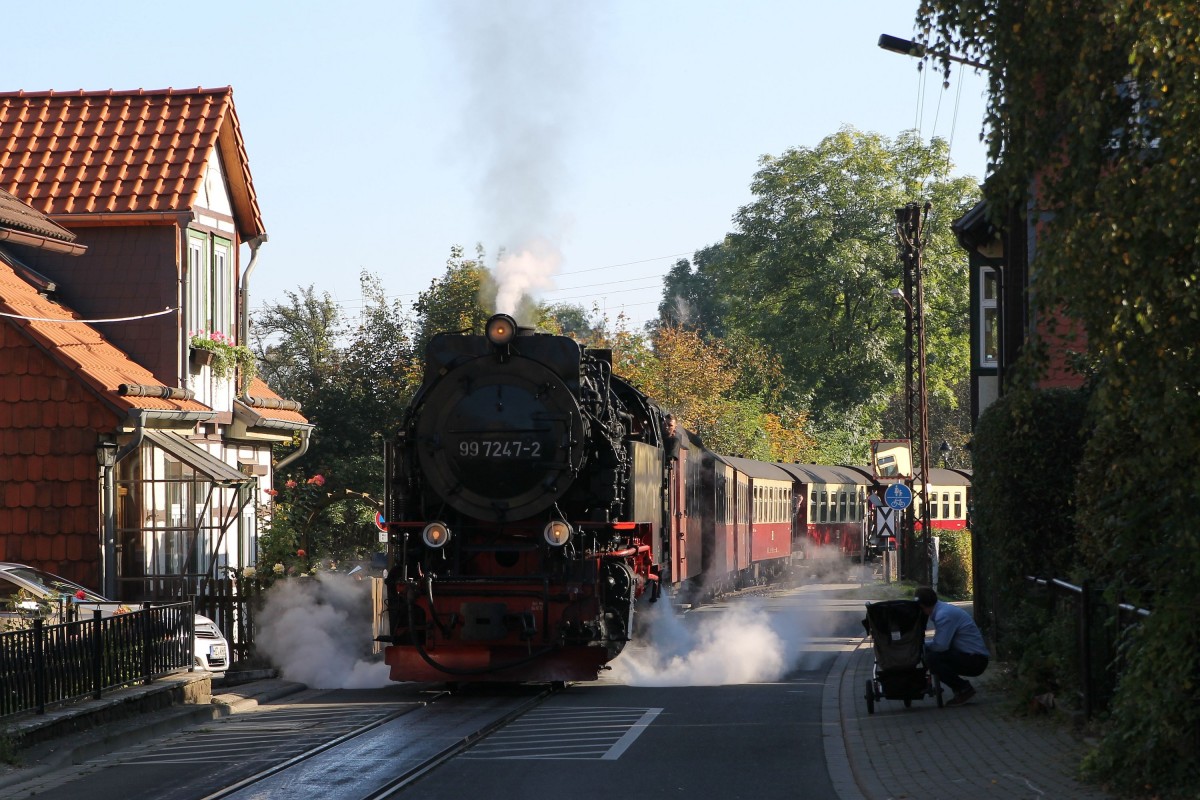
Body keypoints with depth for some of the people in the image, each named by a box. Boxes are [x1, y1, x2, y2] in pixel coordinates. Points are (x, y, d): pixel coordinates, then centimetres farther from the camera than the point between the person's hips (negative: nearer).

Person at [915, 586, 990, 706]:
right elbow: (942, 643, 19)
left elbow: (940, 645, -24)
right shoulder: (944, 609, 14)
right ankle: (961, 688, 10)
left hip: (975, 661, -10)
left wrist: (923, 645, -5)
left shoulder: (944, 615, -18)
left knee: (931, 658, -21)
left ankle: (964, 688, -10)